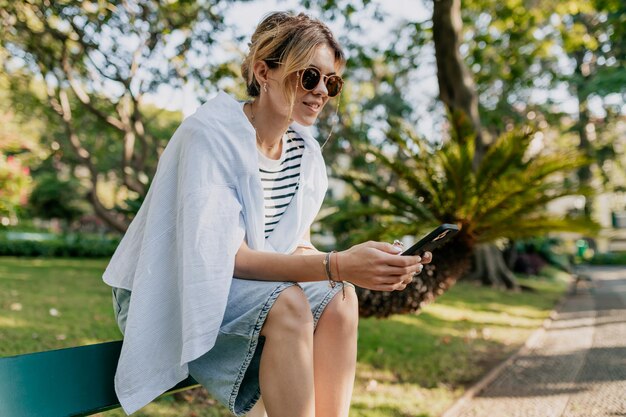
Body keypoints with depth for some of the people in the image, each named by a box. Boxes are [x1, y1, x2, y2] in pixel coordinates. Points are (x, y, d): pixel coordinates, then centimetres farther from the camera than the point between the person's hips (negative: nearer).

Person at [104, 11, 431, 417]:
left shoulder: (305, 152, 0)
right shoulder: (210, 135, -21)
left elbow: (298, 243, 0)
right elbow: (225, 256, -27)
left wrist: (362, 265, -20)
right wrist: (336, 265, -38)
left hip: (249, 281, 7)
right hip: (168, 297, -6)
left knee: (338, 299, -15)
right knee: (286, 303, -30)